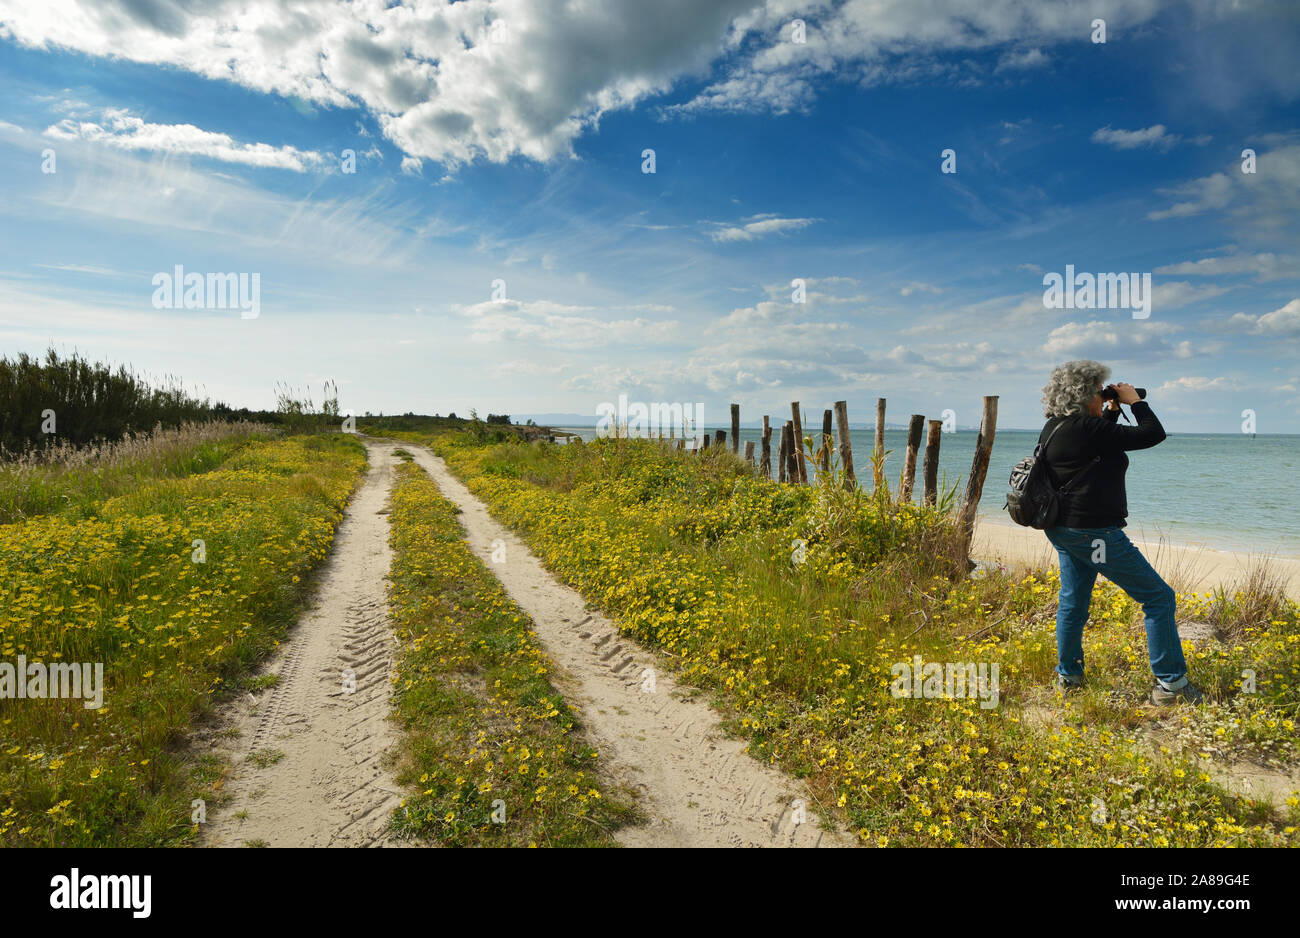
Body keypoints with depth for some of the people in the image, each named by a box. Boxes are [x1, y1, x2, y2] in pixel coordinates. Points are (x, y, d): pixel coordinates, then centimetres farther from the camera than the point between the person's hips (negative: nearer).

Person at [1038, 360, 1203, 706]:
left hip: (1062, 530, 10)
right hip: (1095, 534, -9)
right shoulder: (1087, 428, -20)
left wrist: (1111, 412, 17)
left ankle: (1068, 676, 27)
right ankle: (1170, 683, 8)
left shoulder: (1053, 429, 7)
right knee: (1159, 597, 2)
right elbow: (1153, 434, -14)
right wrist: (1135, 401, -1)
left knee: (1072, 601, 18)